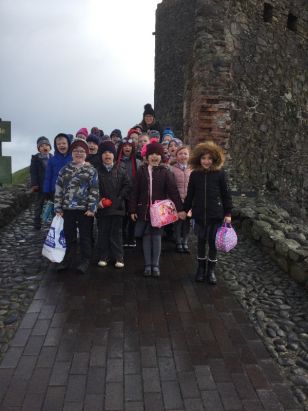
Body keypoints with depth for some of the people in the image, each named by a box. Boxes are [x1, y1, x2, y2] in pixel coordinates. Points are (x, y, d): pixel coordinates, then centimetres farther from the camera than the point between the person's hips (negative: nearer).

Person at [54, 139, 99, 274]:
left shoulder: (91, 170, -1)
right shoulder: (65, 169, 7)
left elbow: (94, 191, -6)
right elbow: (59, 190, 6)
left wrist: (92, 208, -12)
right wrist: (58, 208, 2)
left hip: (85, 209, -3)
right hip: (68, 208, 3)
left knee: (85, 236, 6)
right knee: (68, 236, 12)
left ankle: (85, 261, 18)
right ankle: (67, 259, 26)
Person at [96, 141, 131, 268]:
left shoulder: (121, 171, 5)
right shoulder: (97, 171, 3)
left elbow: (127, 186, 3)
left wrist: (118, 198, -7)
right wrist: (98, 200, -11)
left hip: (117, 206, 0)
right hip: (102, 207, 0)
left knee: (116, 233, 5)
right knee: (103, 232, 7)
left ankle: (118, 258, 12)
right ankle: (103, 257, 18)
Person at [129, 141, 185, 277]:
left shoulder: (165, 172, -2)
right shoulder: (141, 171, 2)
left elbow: (173, 191, -7)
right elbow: (135, 191, 3)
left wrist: (179, 209, -14)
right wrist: (133, 210, 0)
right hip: (144, 209, 1)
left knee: (156, 236, 5)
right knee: (146, 236, 7)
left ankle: (155, 265, 16)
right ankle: (147, 265, 16)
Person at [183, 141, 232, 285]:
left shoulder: (220, 174, -5)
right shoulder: (195, 174, 0)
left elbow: (226, 194, -2)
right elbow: (190, 194, 8)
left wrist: (228, 213, -3)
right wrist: (185, 210, 11)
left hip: (215, 214, -2)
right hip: (199, 214, 2)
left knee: (213, 242, 6)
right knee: (201, 241, 12)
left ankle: (211, 270, 21)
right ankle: (201, 268, 28)